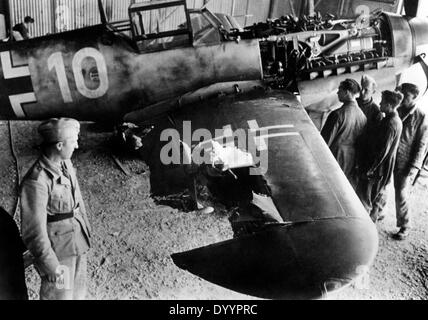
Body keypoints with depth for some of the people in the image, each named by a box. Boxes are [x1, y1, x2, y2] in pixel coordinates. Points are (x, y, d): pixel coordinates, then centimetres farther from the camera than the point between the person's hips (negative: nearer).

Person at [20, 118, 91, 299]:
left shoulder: (66, 164, -3)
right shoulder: (36, 182, -27)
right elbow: (34, 232, -22)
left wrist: (85, 228, 15)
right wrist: (53, 267, -17)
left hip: (79, 243, 7)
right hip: (58, 252, -7)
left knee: (78, 292, 23)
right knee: (61, 295, 11)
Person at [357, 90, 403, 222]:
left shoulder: (390, 124, -27)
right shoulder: (397, 121, 4)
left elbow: (383, 150, -26)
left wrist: (370, 169, -20)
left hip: (379, 166, -10)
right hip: (386, 166, 10)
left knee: (364, 193, 2)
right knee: (380, 191, 26)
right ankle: (377, 214, 45)